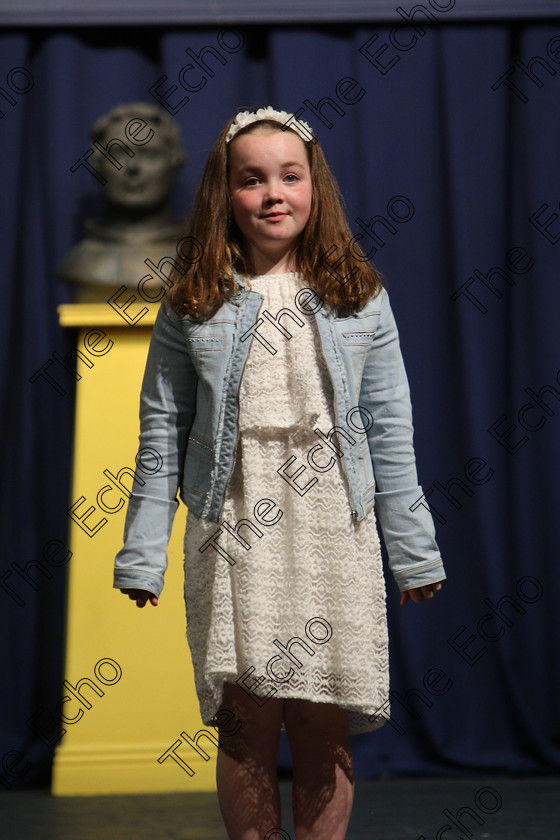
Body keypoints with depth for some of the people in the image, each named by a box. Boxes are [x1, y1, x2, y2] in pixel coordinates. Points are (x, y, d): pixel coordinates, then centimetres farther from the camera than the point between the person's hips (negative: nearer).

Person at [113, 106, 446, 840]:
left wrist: (414, 550, 5)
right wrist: (142, 554, 1)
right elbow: (162, 435, 5)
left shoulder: (359, 300, 6)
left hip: (334, 534, 1)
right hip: (234, 537, 0)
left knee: (325, 731, 4)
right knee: (247, 725, 1)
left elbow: (390, 434, 6)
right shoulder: (193, 306, 5)